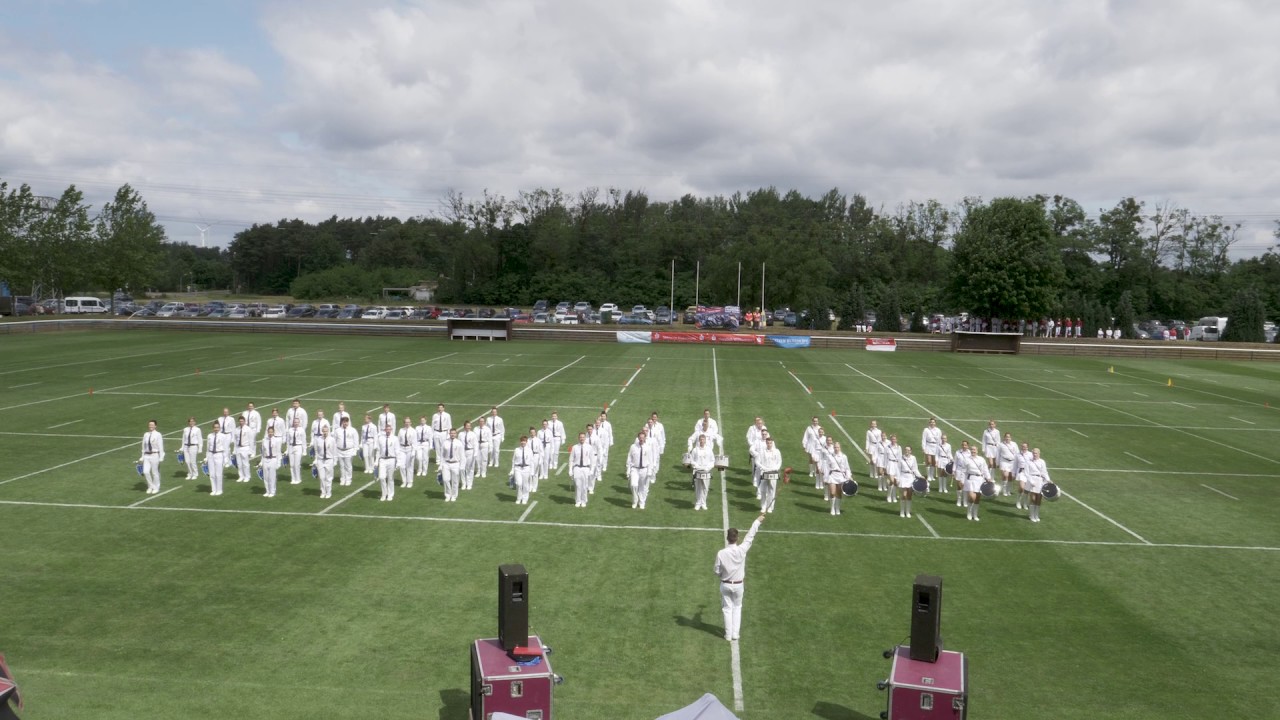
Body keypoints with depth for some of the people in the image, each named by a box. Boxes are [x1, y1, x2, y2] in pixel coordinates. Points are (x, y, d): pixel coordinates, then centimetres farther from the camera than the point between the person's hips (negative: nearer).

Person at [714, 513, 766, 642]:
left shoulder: (721, 553, -21)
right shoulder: (741, 550, -20)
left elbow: (717, 572, -10)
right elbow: (750, 537, -7)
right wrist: (757, 521, 6)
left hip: (725, 584, 0)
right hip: (738, 584, 0)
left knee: (727, 608, 14)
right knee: (737, 607, 18)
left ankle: (728, 635, 19)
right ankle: (735, 634, 17)